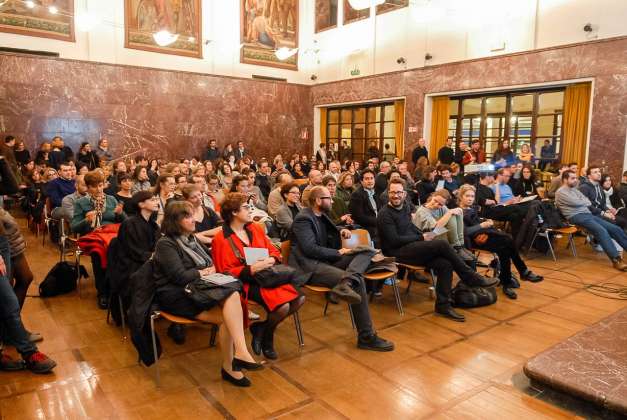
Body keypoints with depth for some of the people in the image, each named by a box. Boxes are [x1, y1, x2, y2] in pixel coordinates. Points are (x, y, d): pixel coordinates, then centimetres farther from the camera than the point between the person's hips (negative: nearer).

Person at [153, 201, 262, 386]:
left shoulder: (191, 239, 18)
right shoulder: (165, 244, -6)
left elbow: (211, 261, 24)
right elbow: (180, 276, -16)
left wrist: (211, 269, 1)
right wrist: (203, 272, -2)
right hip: (177, 296, -7)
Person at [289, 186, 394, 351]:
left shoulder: (321, 215, 19)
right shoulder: (303, 219, -9)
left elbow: (330, 230, 41)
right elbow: (310, 249, -21)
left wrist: (342, 230, 17)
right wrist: (338, 253, -10)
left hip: (326, 259, 10)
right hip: (309, 266, -10)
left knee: (368, 252, -7)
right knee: (358, 282, -27)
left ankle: (345, 282, -38)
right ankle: (366, 337, -23)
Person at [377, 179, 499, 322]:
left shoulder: (405, 207, 13)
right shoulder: (385, 215, -10)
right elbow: (394, 240, -15)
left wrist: (423, 235, 5)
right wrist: (421, 238, -9)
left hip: (412, 247, 7)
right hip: (398, 253, -7)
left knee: (445, 264, -17)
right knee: (442, 244, -23)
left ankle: (443, 305, -9)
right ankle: (471, 277, -8)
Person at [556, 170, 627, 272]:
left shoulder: (574, 189, 24)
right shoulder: (560, 192, -3)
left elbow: (587, 202, 17)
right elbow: (577, 202, -12)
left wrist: (582, 202, -4)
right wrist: (585, 201, 7)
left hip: (588, 214, 9)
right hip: (576, 217, -9)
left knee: (616, 229, -4)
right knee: (601, 230, -31)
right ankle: (616, 259, -34)